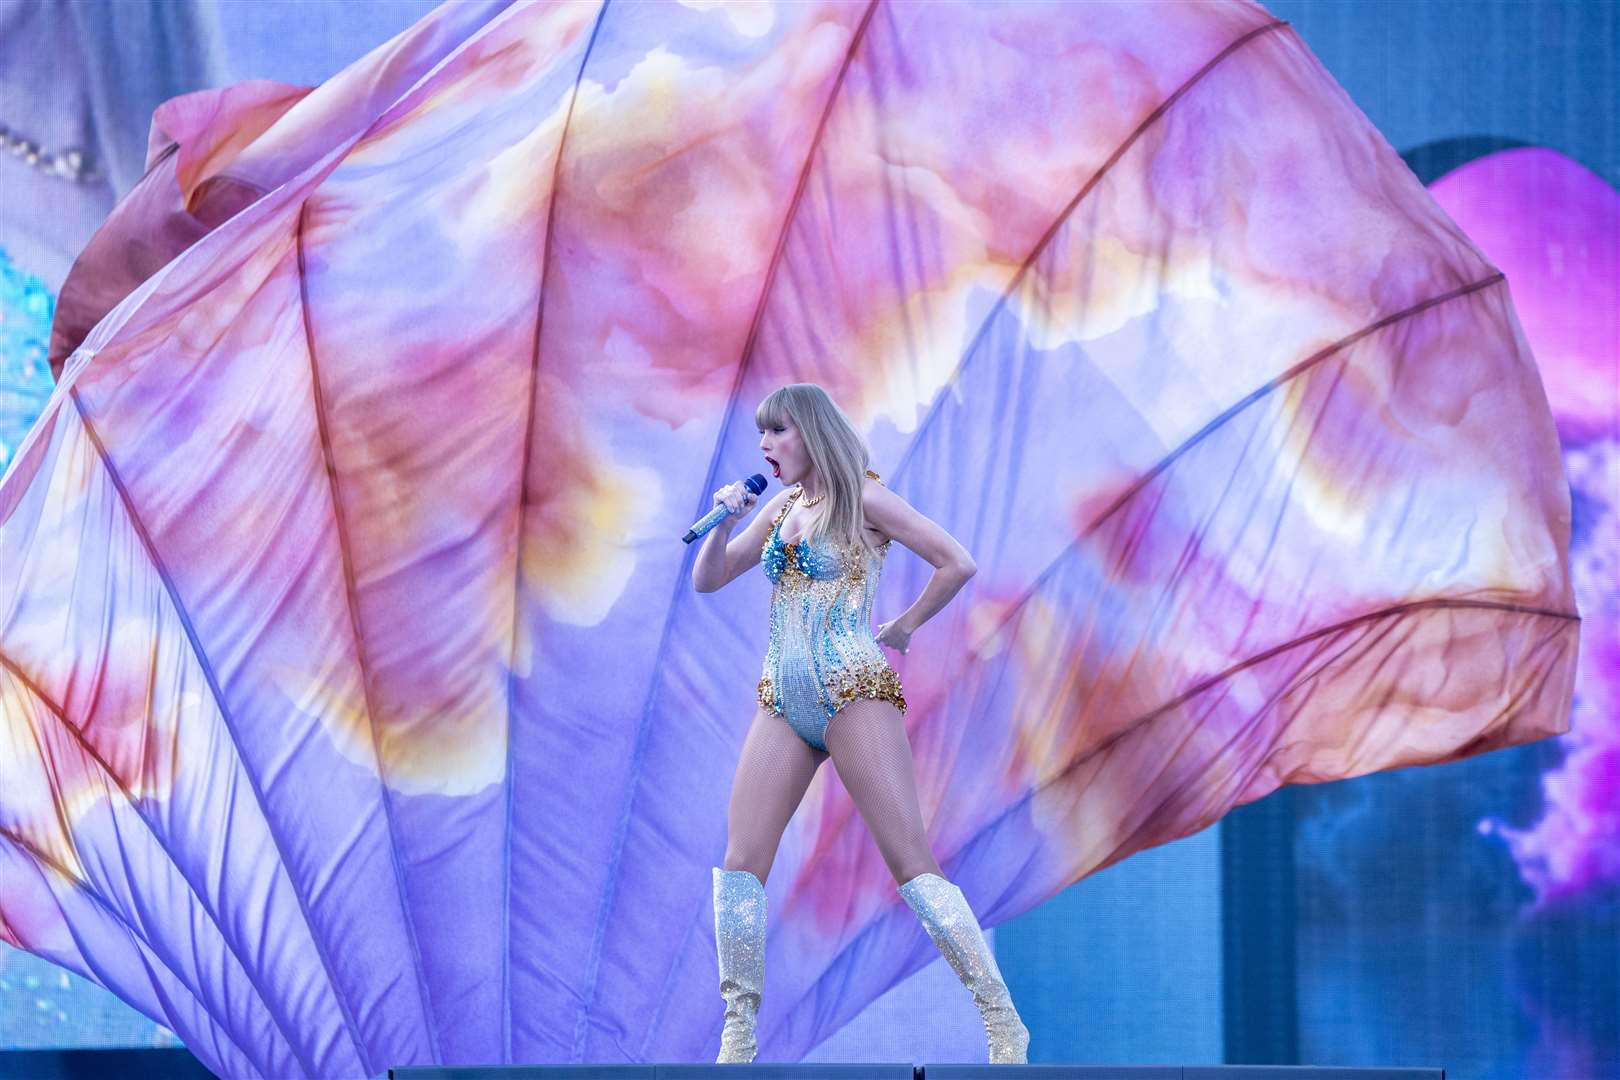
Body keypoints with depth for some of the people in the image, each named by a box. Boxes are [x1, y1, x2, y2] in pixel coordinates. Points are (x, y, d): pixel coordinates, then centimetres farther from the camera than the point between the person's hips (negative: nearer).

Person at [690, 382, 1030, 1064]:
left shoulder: (863, 499, -3)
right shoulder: (780, 507, 16)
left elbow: (957, 565, -8)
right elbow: (707, 580, 20)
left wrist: (904, 628, 0)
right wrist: (725, 520, 3)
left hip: (855, 695, -7)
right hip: (783, 702, 7)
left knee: (912, 864, -12)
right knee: (741, 862, -3)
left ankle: (1004, 1026, -11)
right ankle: (736, 1042, 1)